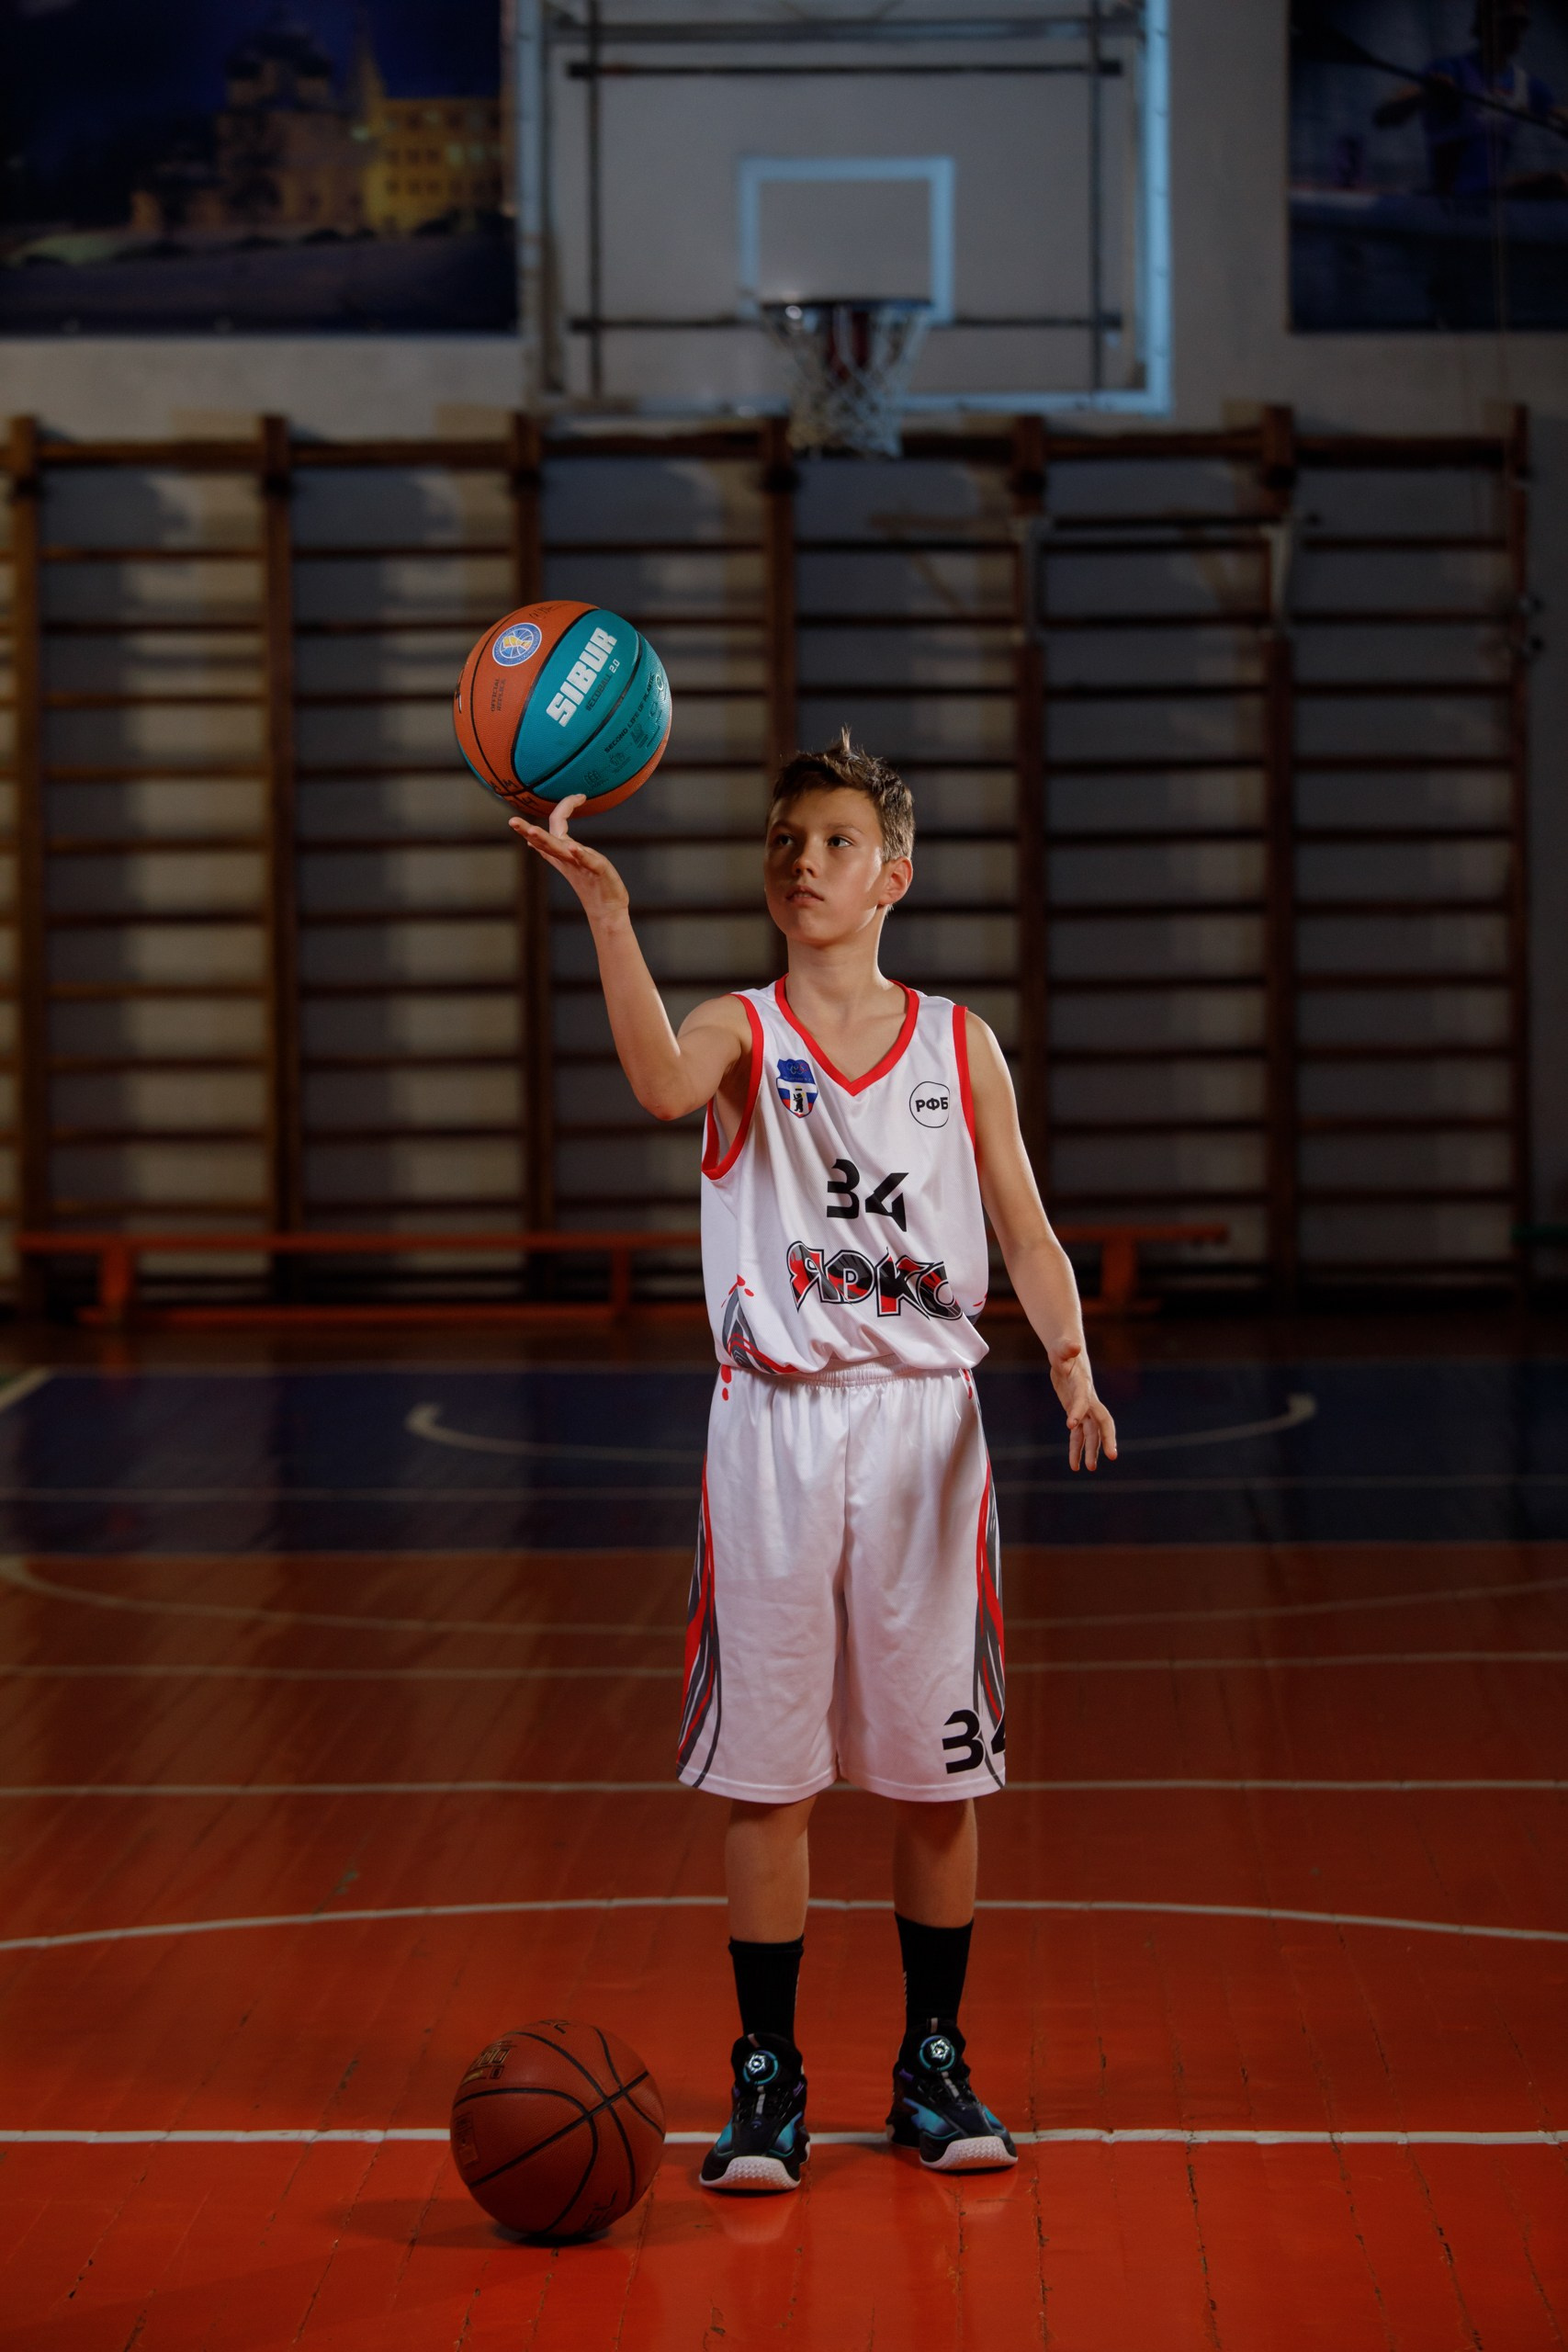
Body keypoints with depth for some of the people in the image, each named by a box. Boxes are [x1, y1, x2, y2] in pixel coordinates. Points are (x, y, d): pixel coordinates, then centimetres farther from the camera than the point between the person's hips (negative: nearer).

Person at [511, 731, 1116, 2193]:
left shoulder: (960, 1045, 7)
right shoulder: (740, 1031, 1)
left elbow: (1025, 1230, 5)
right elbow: (665, 1086, -23)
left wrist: (1071, 1364, -13)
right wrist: (607, 910, -36)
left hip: (926, 1418, 1)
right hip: (774, 1422, -1)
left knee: (936, 1768, 6)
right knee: (764, 1768, 1)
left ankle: (932, 2068, 19)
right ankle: (766, 2079, 11)